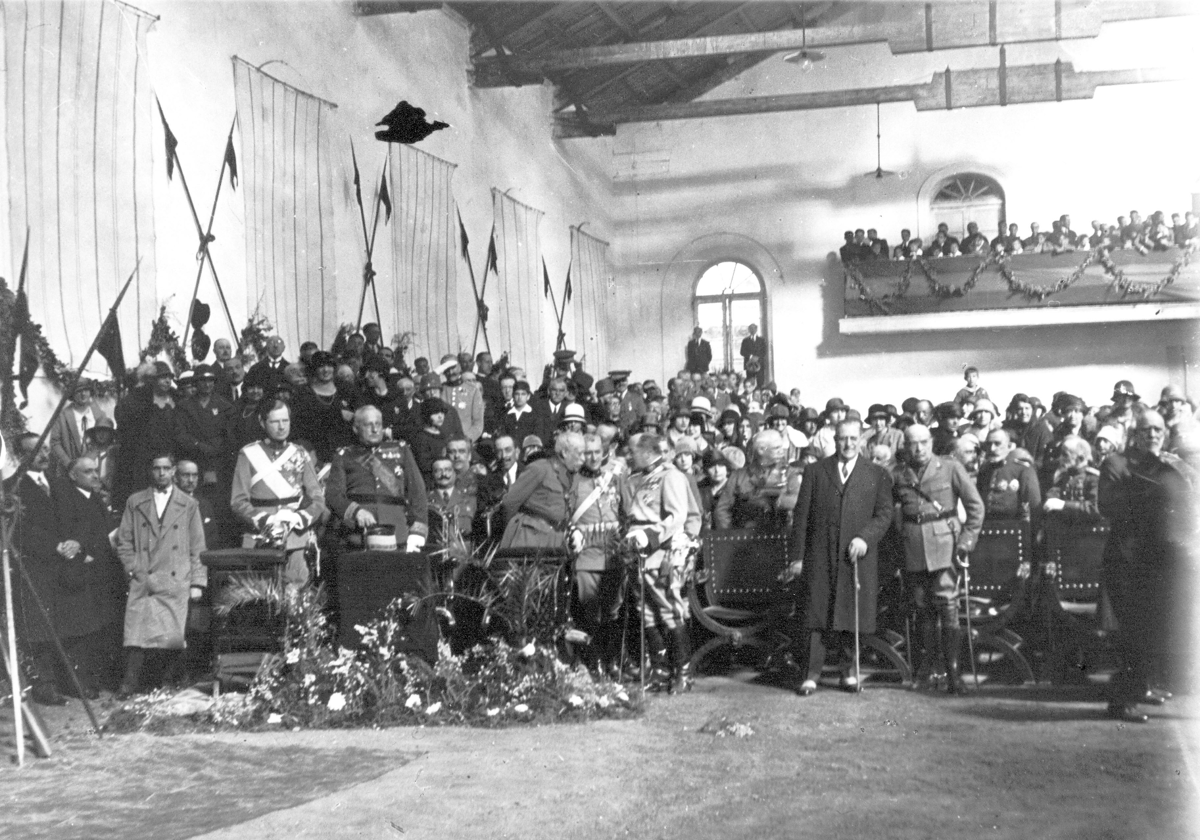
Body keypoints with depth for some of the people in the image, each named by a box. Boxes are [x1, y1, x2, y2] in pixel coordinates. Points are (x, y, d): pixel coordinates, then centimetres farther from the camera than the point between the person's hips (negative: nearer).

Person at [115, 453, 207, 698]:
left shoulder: (189, 505, 11)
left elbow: (197, 548, 9)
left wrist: (197, 583, 3)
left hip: (176, 584, 0)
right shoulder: (135, 502, 13)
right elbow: (123, 541, 13)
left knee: (174, 635, -5)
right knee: (137, 632, -10)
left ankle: (172, 687, 6)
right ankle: (130, 684, -8)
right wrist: (134, 569, 1)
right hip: (143, 582, 0)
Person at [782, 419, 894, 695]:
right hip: (820, 557, 0)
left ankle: (848, 671, 17)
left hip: (857, 556, 0)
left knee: (852, 615, 3)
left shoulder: (877, 475, 9)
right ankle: (812, 675, 1)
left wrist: (865, 537, -14)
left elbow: (884, 514, 4)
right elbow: (802, 515, 6)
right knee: (817, 616, -2)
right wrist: (797, 557, 1)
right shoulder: (815, 472, 8)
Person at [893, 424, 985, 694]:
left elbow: (976, 506, 3)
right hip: (913, 550, 3)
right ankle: (928, 662, 20)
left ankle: (952, 668, -4)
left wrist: (966, 540, -5)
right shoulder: (898, 477, 9)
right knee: (922, 607, 7)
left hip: (945, 546, -3)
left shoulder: (951, 469, 3)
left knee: (947, 605, -8)